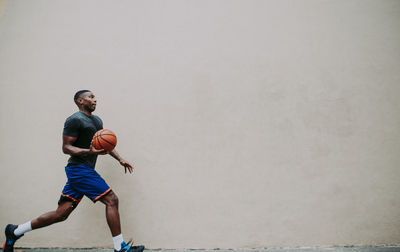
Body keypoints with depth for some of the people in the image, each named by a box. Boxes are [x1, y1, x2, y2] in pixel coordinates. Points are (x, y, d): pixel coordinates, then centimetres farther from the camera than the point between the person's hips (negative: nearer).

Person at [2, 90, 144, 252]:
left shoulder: (97, 120, 19)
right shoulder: (75, 120, -10)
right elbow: (66, 147, -13)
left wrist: (119, 159, 19)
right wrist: (90, 152, -28)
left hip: (81, 171, 9)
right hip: (80, 169, -9)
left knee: (61, 214, 11)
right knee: (111, 200, -11)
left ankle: (15, 231, 25)